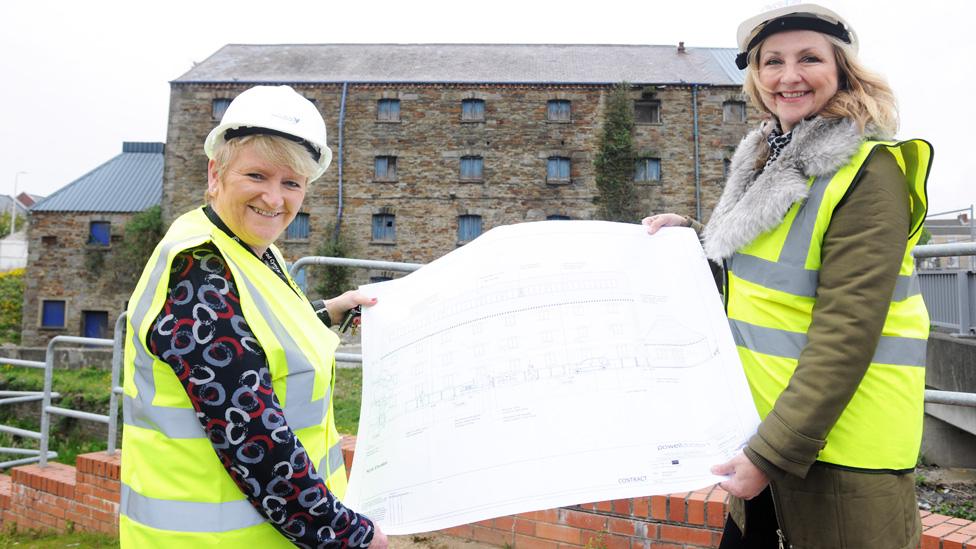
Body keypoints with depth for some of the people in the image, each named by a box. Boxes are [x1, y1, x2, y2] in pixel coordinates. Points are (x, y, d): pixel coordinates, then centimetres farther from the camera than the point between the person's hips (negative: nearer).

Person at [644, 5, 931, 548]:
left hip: (841, 438, -7)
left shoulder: (868, 172, -15)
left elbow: (845, 332, -21)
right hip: (759, 422, 7)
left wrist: (775, 451, -23)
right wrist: (690, 236, 3)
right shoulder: (767, 161, 8)